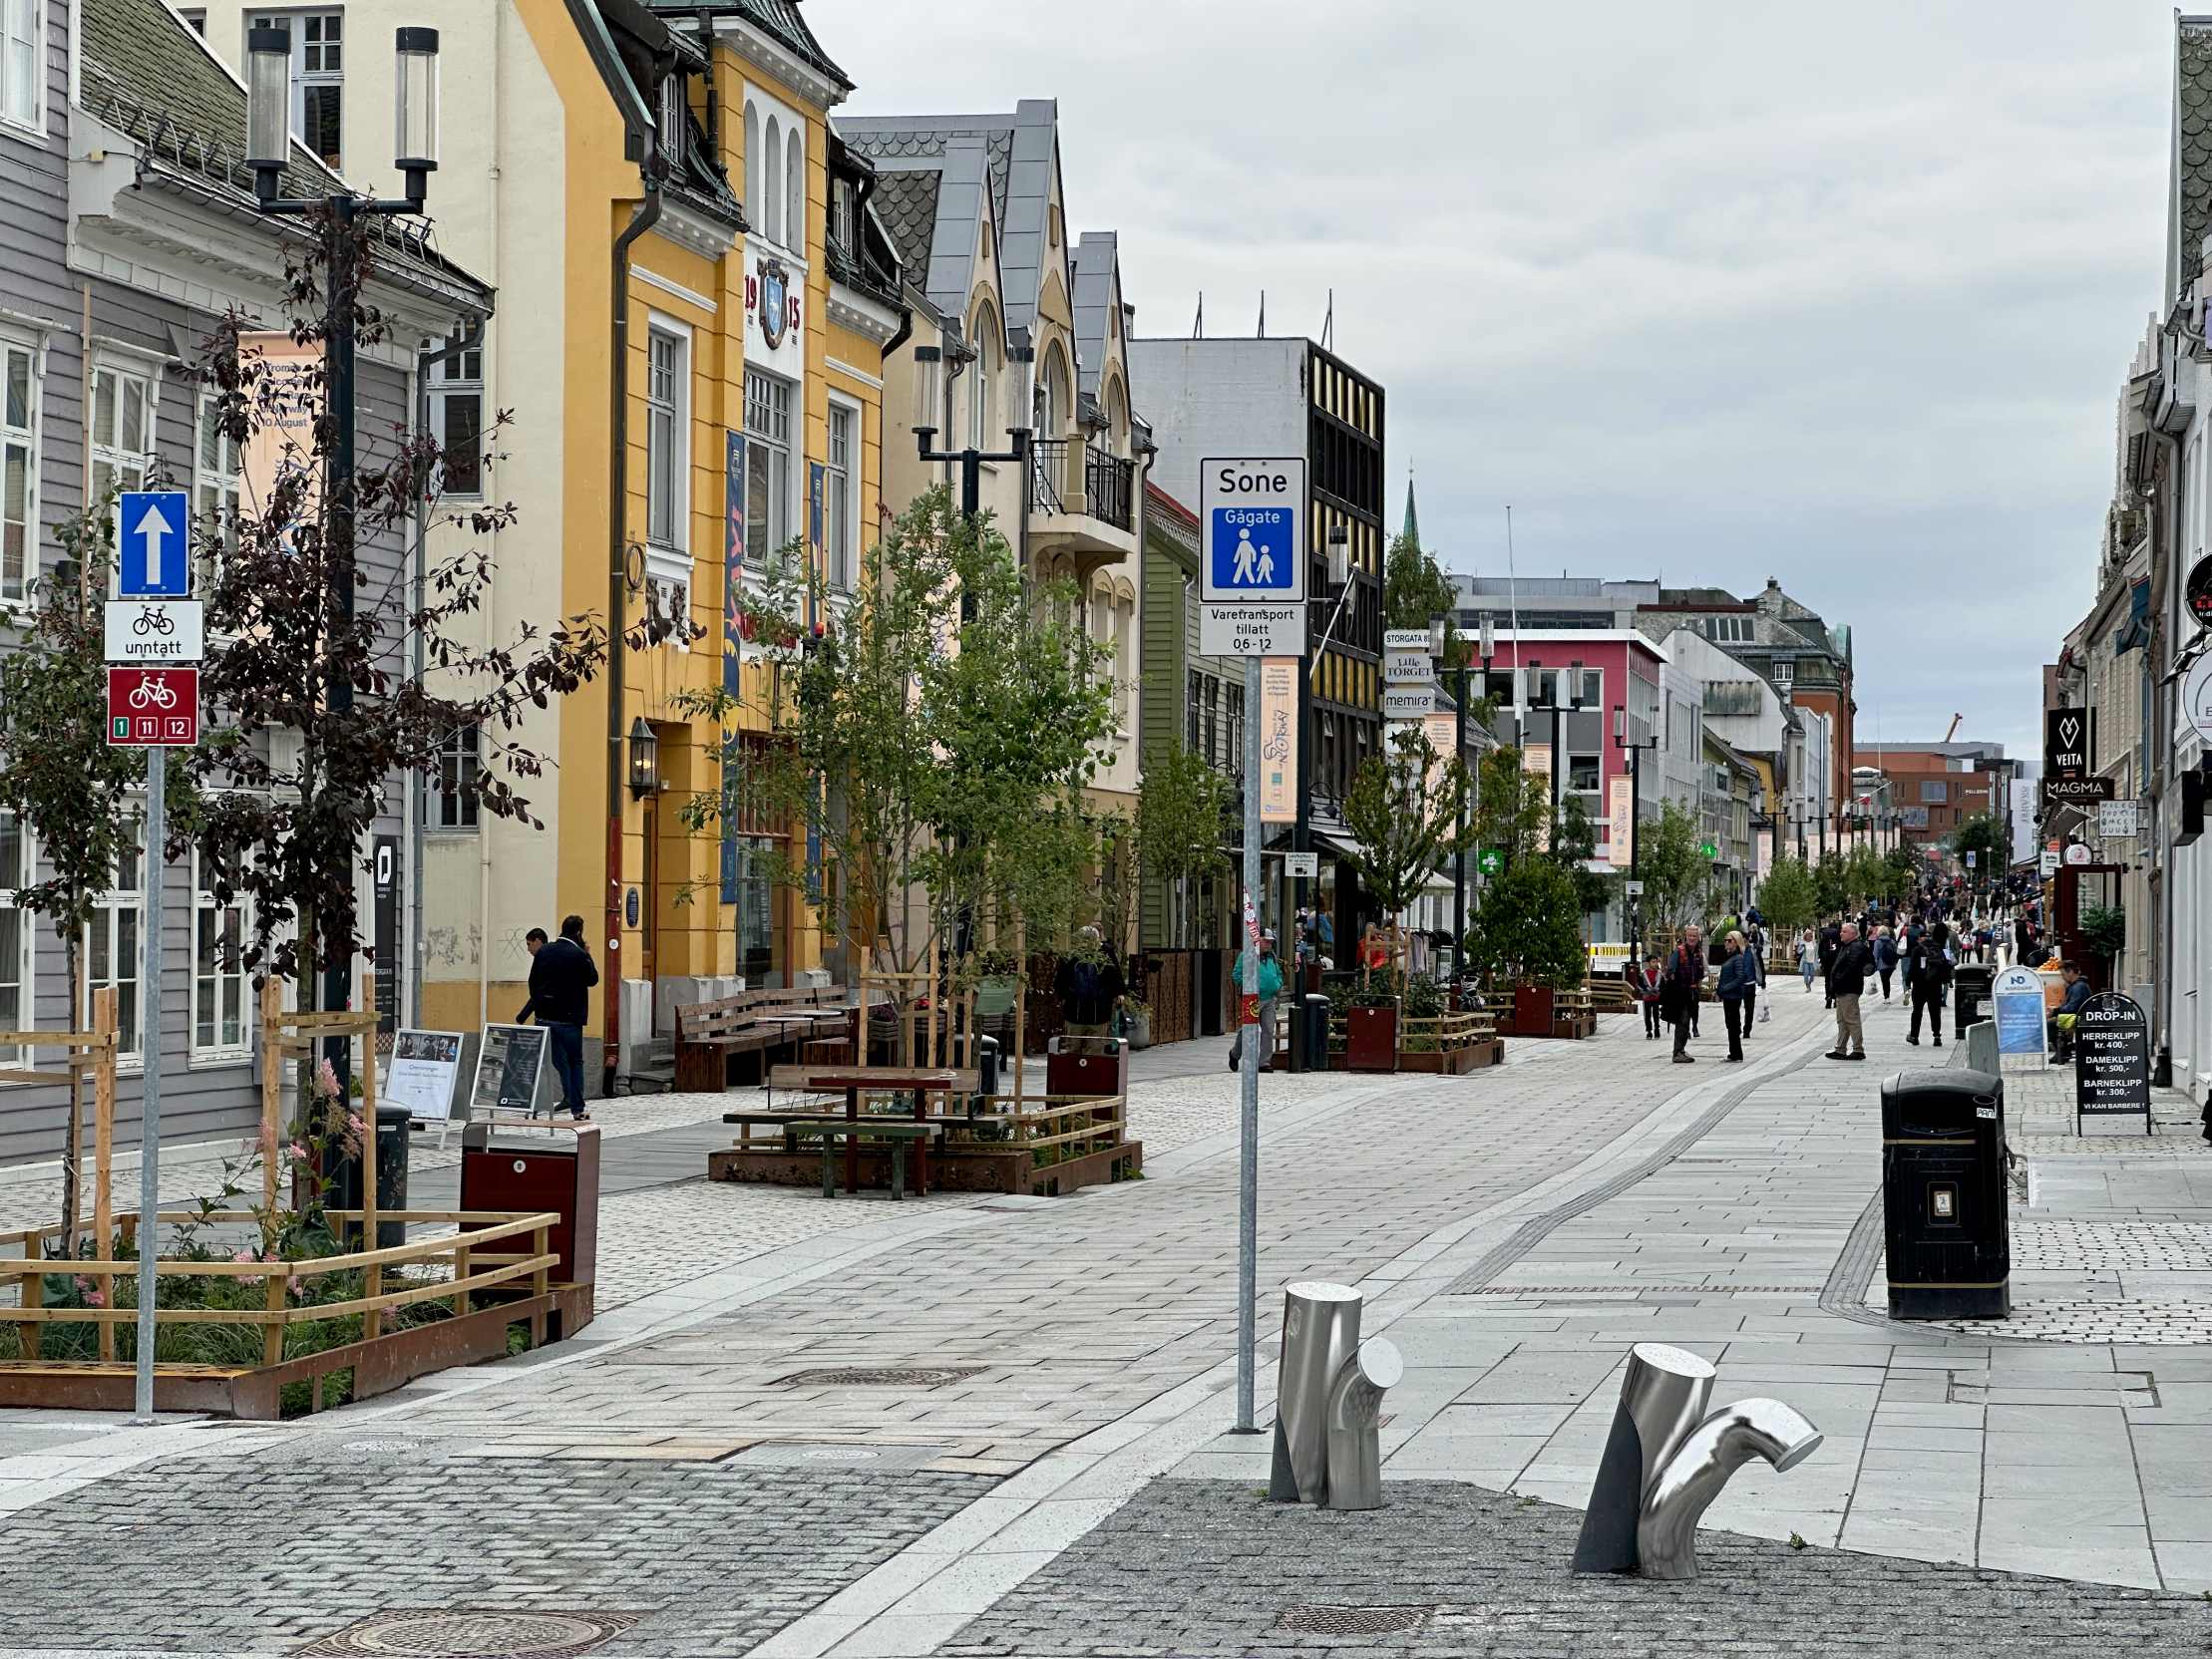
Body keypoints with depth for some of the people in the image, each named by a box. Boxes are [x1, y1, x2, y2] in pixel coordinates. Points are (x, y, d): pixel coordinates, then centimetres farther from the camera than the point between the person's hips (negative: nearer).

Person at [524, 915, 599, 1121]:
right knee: (575, 1063, 5)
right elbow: (593, 979, 1)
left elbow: (533, 981, 8)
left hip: (544, 1017, 4)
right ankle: (577, 1109, 3)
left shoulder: (543, 952, 3)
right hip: (569, 1018, -4)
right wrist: (588, 956, 9)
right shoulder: (579, 955, -12)